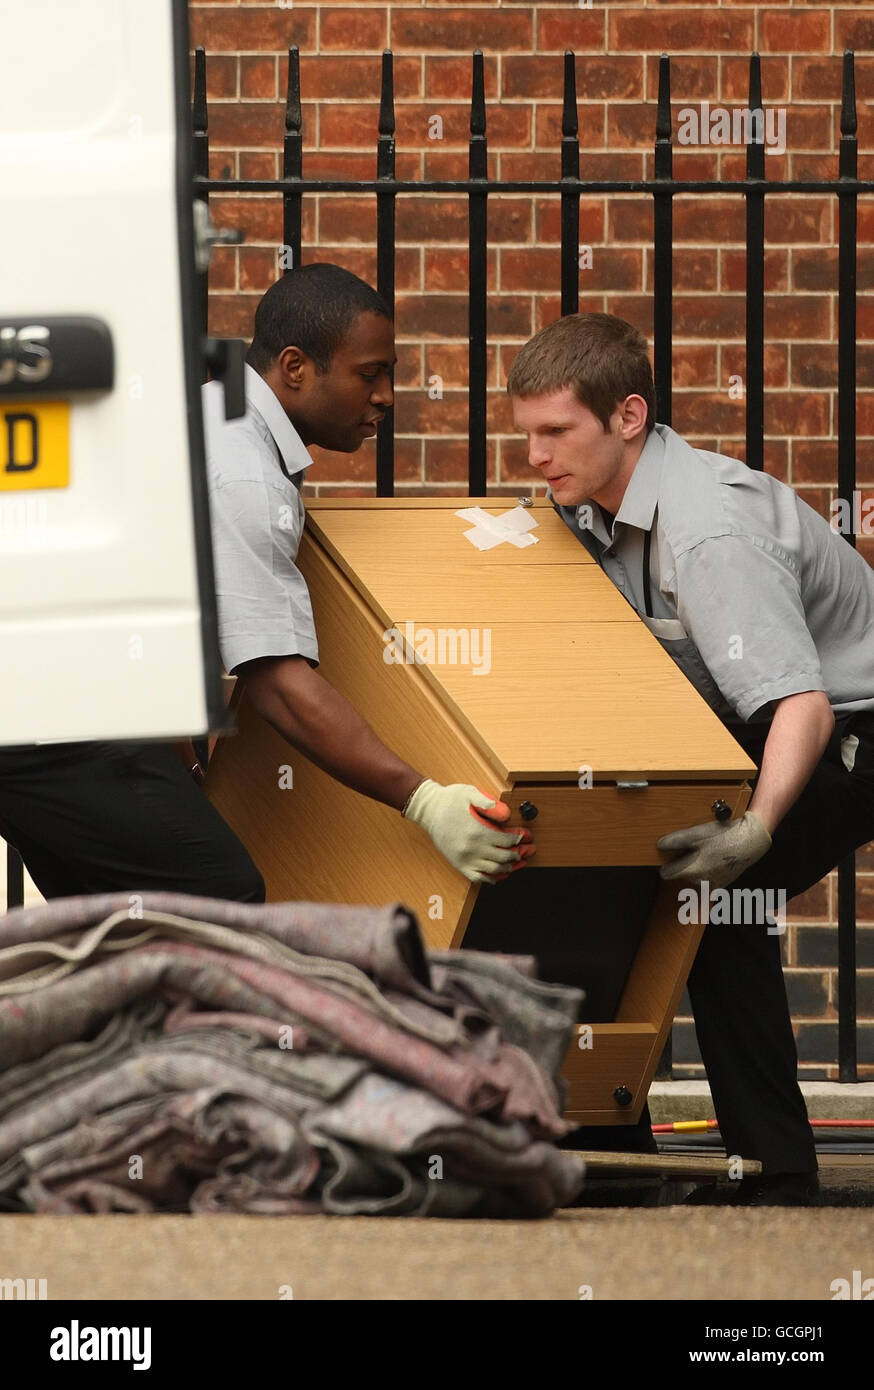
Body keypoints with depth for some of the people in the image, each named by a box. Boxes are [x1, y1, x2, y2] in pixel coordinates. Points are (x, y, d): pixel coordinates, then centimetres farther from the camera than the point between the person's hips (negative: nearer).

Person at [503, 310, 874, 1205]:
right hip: (748, 722, 10)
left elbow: (800, 702, -43)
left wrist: (756, 828, -58)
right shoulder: (590, 503, -3)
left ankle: (776, 1175, -18)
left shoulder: (710, 533, -33)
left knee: (716, 896, -24)